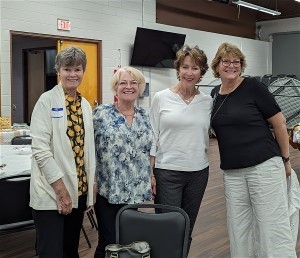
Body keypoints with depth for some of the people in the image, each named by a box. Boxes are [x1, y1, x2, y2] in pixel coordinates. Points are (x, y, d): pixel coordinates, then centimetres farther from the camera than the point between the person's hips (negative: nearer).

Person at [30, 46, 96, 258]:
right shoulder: (47, 101, -8)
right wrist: (61, 190, -17)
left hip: (79, 190, 6)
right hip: (52, 193, -6)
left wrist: (91, 188, 10)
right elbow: (40, 150, -15)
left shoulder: (86, 105, 11)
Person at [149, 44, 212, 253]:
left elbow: (207, 136, 13)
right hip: (167, 172, -3)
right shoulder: (161, 98, -3)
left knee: (188, 229, 13)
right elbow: (152, 137, -2)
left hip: (198, 172, 3)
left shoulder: (208, 102, 4)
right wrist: (150, 172, -4)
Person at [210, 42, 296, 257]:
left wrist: (285, 158, 1)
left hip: (265, 166, -5)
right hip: (232, 172, 6)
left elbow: (279, 122, -3)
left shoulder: (253, 87, -7)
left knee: (274, 227, -3)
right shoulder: (215, 94, 9)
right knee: (239, 228, 11)